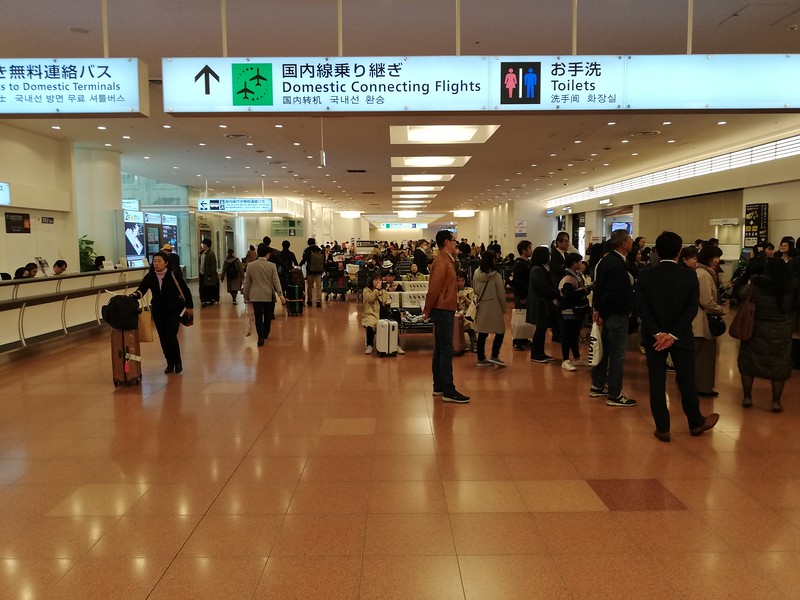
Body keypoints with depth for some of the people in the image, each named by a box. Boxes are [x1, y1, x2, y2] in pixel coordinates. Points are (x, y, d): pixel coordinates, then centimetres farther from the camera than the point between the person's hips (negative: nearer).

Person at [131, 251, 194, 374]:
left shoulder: (173, 275, -14)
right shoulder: (150, 276, -5)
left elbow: (185, 290, -7)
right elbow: (142, 289, -16)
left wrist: (189, 306, 0)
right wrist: (135, 295, -39)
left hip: (173, 311, -4)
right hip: (158, 311, 4)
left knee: (171, 336, -12)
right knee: (163, 338, 8)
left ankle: (177, 362, 9)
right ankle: (170, 364, 23)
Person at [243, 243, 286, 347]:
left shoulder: (250, 265, 0)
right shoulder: (272, 265, -6)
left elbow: (247, 282, 5)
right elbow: (276, 281, -10)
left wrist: (246, 296, 14)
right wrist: (280, 294, -10)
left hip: (256, 296, 1)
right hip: (269, 295, -1)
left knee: (258, 317, 1)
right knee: (268, 317, 15)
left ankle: (261, 337, -9)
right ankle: (265, 335, 29)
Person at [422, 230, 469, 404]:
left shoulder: (447, 260, 17)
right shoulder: (441, 262, -16)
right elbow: (433, 289, -20)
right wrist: (427, 311, -13)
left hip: (445, 310, 10)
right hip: (443, 310, -10)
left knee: (440, 349, 13)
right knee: (446, 351, -9)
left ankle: (439, 386, 20)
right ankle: (448, 391, -7)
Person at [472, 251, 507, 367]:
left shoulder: (477, 274, 0)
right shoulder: (496, 275, -13)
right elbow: (501, 293, -8)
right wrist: (503, 308, 4)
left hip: (481, 307, 5)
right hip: (494, 307, -5)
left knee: (482, 333, 9)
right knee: (500, 332, 7)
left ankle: (481, 358, 13)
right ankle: (494, 356, 0)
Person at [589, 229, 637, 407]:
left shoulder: (607, 260, 9)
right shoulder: (617, 265, -21)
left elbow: (599, 286, 13)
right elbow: (612, 294, -22)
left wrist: (598, 309, 13)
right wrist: (602, 314, -12)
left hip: (607, 313, 10)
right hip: (617, 315, -10)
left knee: (605, 350, 17)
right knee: (618, 354, -2)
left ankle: (597, 386, 27)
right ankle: (614, 395, 4)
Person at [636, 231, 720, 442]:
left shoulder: (645, 275, -4)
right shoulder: (689, 276, -5)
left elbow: (642, 307, -10)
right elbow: (692, 308, -11)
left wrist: (657, 333, -11)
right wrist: (673, 335, -12)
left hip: (654, 337, 0)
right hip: (682, 337, 0)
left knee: (657, 383, 5)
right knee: (686, 381, 13)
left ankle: (662, 428, 10)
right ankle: (696, 423, 31)